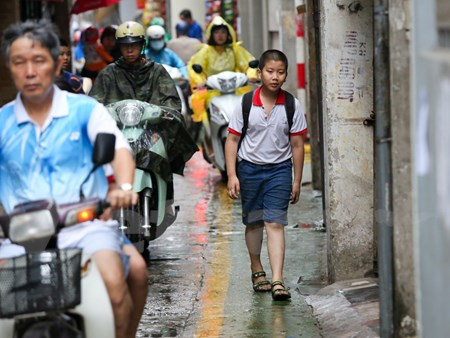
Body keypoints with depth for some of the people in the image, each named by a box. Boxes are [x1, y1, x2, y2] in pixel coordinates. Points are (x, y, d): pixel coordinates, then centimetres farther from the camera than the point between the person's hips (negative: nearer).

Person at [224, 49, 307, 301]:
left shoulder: (292, 106, -4)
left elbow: (297, 145, 2)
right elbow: (232, 139, -1)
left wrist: (297, 181, 2)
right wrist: (232, 175, -7)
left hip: (279, 169, -1)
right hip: (249, 168, 1)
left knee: (275, 223, -11)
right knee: (253, 222, 14)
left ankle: (277, 281, -17)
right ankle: (257, 270, 34)